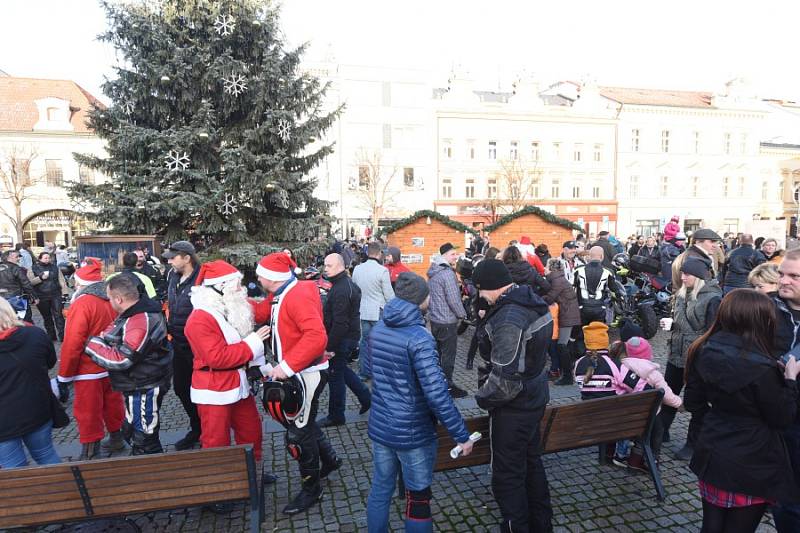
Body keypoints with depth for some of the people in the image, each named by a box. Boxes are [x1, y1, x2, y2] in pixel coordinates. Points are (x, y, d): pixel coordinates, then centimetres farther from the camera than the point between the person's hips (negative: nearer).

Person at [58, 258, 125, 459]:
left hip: (89, 370, -6)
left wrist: (65, 375, -9)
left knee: (88, 412, 6)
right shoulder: (110, 300, 0)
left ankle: (90, 454, 15)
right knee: (112, 404, 20)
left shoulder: (81, 304, -20)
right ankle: (116, 438, 34)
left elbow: (72, 344, -20)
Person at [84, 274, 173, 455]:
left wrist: (92, 345, -13)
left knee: (144, 441, 3)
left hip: (144, 389, -11)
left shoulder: (140, 323, -29)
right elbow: (117, 333, 16)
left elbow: (120, 360, -26)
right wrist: (102, 338, -4)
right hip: (139, 386, 11)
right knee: (131, 432, 28)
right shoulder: (138, 313, 4)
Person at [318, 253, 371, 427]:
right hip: (350, 335, 10)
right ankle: (365, 397, 29)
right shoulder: (347, 283, 10)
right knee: (341, 369, 23)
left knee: (335, 375, 3)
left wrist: (330, 347, -22)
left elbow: (340, 323, -27)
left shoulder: (340, 290, -23)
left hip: (342, 339, -10)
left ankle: (336, 416, 17)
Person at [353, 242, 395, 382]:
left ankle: (363, 372, 19)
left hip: (363, 311, 5)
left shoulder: (357, 269, 1)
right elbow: (389, 294, -10)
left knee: (364, 341, 12)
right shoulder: (382, 270, -14)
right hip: (379, 312, -5)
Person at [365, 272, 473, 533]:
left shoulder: (378, 330, -1)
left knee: (379, 490, 20)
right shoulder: (419, 338, -23)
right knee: (418, 497, 12)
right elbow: (437, 394, -26)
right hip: (412, 433, -6)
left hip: (380, 427, 6)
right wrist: (461, 435, -19)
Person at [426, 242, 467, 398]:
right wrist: (462, 314, -7)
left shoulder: (433, 272, 9)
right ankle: (448, 386, 9)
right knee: (448, 355, 1)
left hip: (434, 319, 9)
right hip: (447, 321, -9)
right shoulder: (447, 273, -20)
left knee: (436, 352, 18)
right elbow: (453, 299, -20)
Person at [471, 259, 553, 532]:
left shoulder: (508, 319, -28)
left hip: (513, 407, -10)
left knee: (507, 476, 7)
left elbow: (505, 379, -29)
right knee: (532, 463, 25)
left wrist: (482, 397, -12)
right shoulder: (534, 303, 1)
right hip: (536, 397, 10)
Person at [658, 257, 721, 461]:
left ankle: (692, 444, 22)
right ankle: (661, 432, 31)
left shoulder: (712, 298, -15)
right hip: (676, 355, 7)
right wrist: (670, 322, 4)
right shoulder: (682, 294, 7)